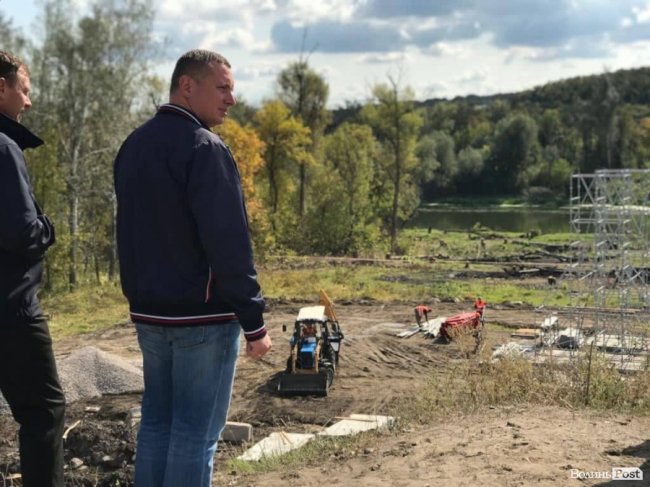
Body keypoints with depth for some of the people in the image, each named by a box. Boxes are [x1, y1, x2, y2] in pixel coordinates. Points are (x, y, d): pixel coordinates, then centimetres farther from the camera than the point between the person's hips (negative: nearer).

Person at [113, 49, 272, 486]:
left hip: (149, 311, 8)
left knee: (156, 420, 16)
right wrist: (254, 322, -16)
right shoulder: (204, 147, -16)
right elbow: (229, 243, -20)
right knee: (196, 430, 0)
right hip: (203, 315, -8)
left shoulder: (133, 146, 11)